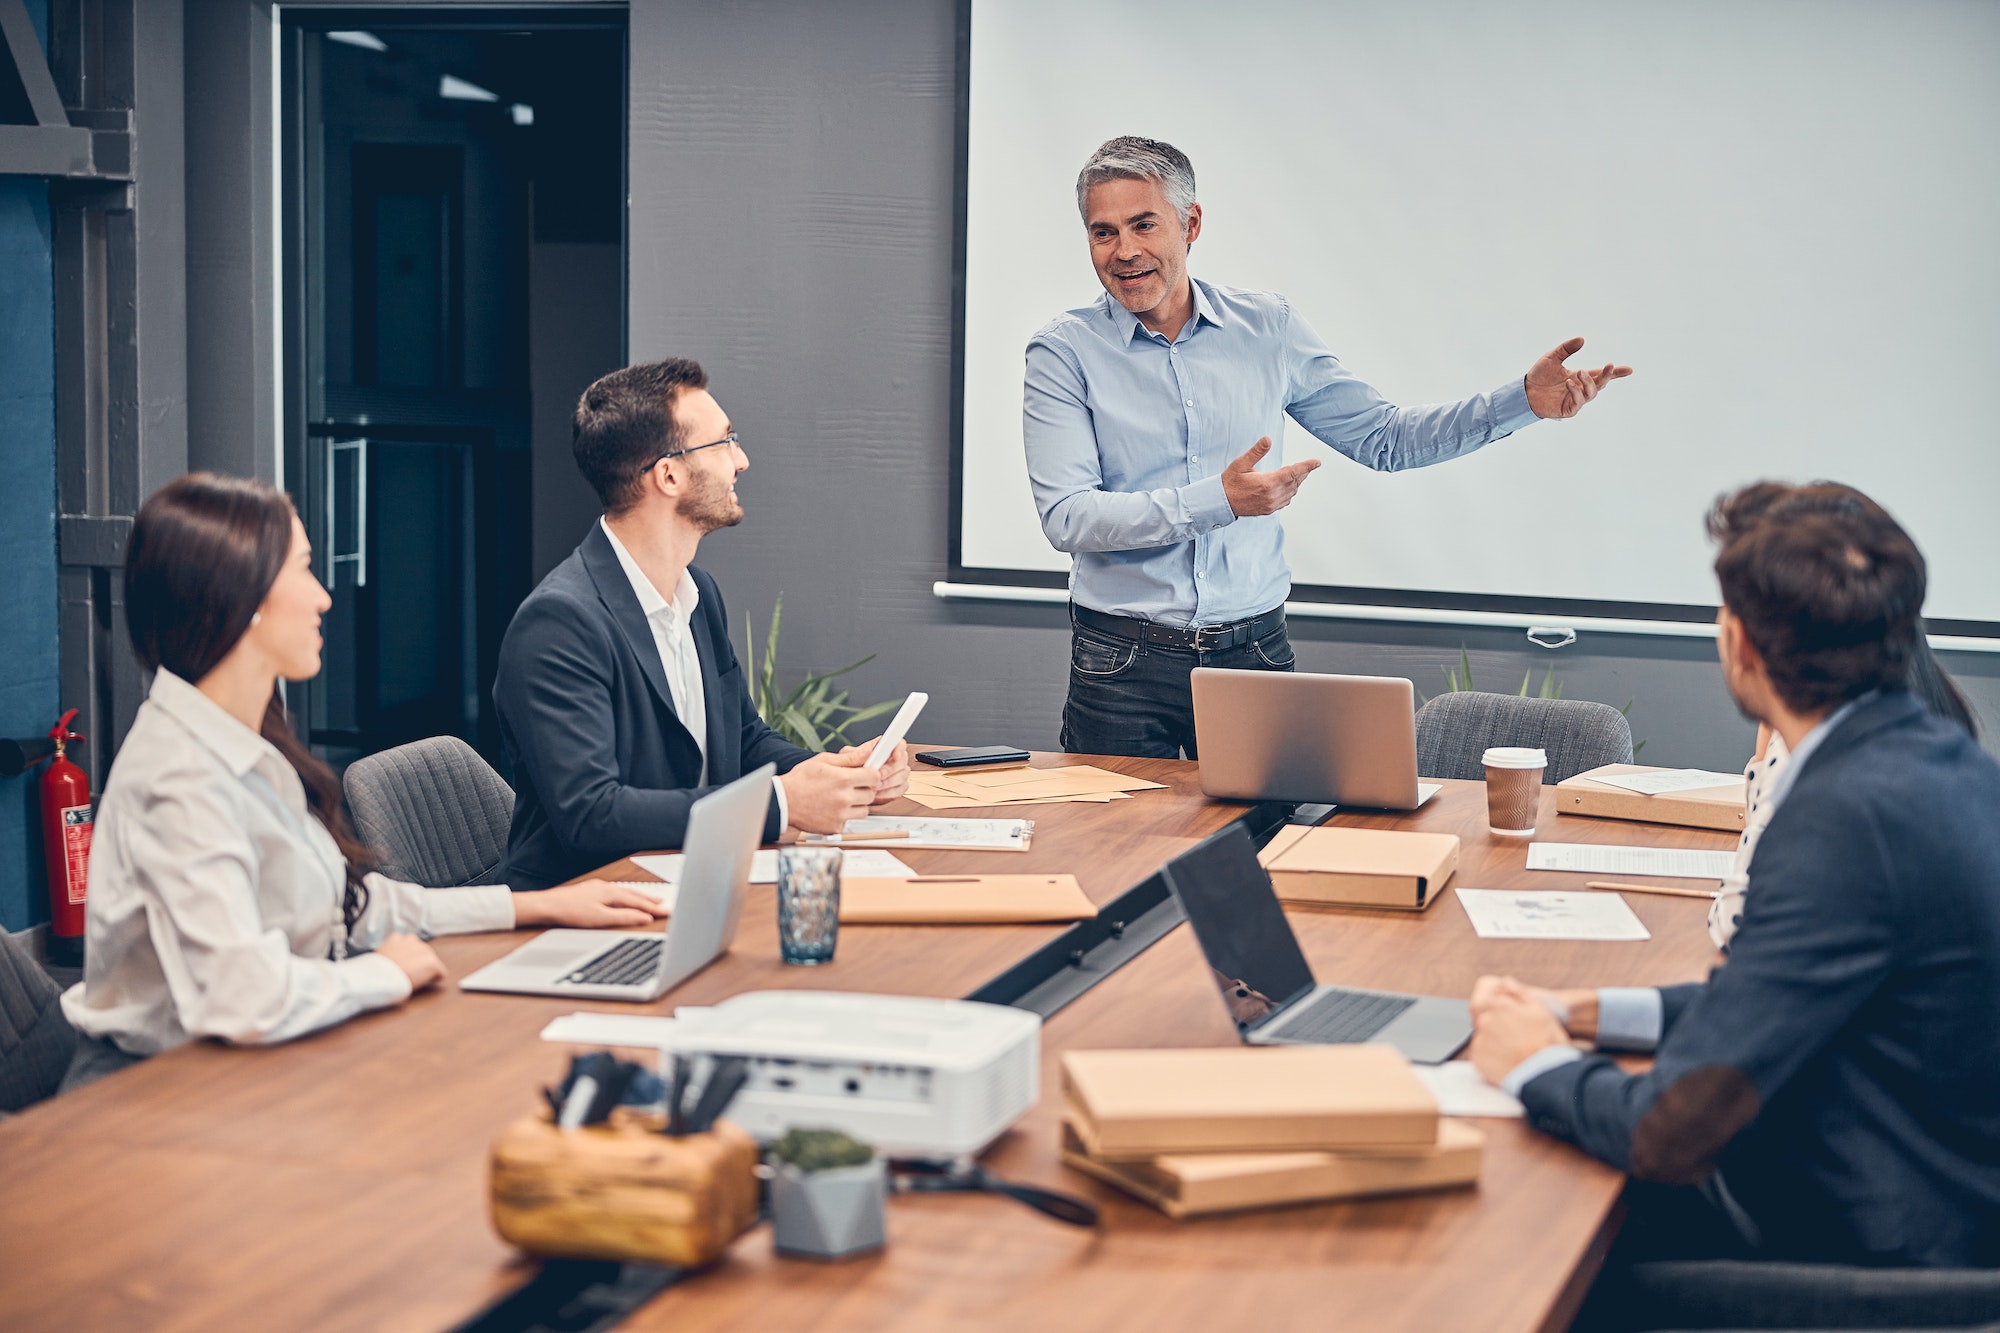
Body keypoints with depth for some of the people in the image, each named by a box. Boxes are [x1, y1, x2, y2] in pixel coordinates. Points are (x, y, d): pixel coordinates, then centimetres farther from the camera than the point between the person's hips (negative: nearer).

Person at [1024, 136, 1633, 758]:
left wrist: (1524, 399, 1)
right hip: (1123, 667, -2)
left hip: (1254, 652, 2)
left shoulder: (1268, 328, 5)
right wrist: (1219, 500, -24)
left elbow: (1383, 438, 11)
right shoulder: (1065, 351, -5)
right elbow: (1067, 517, -15)